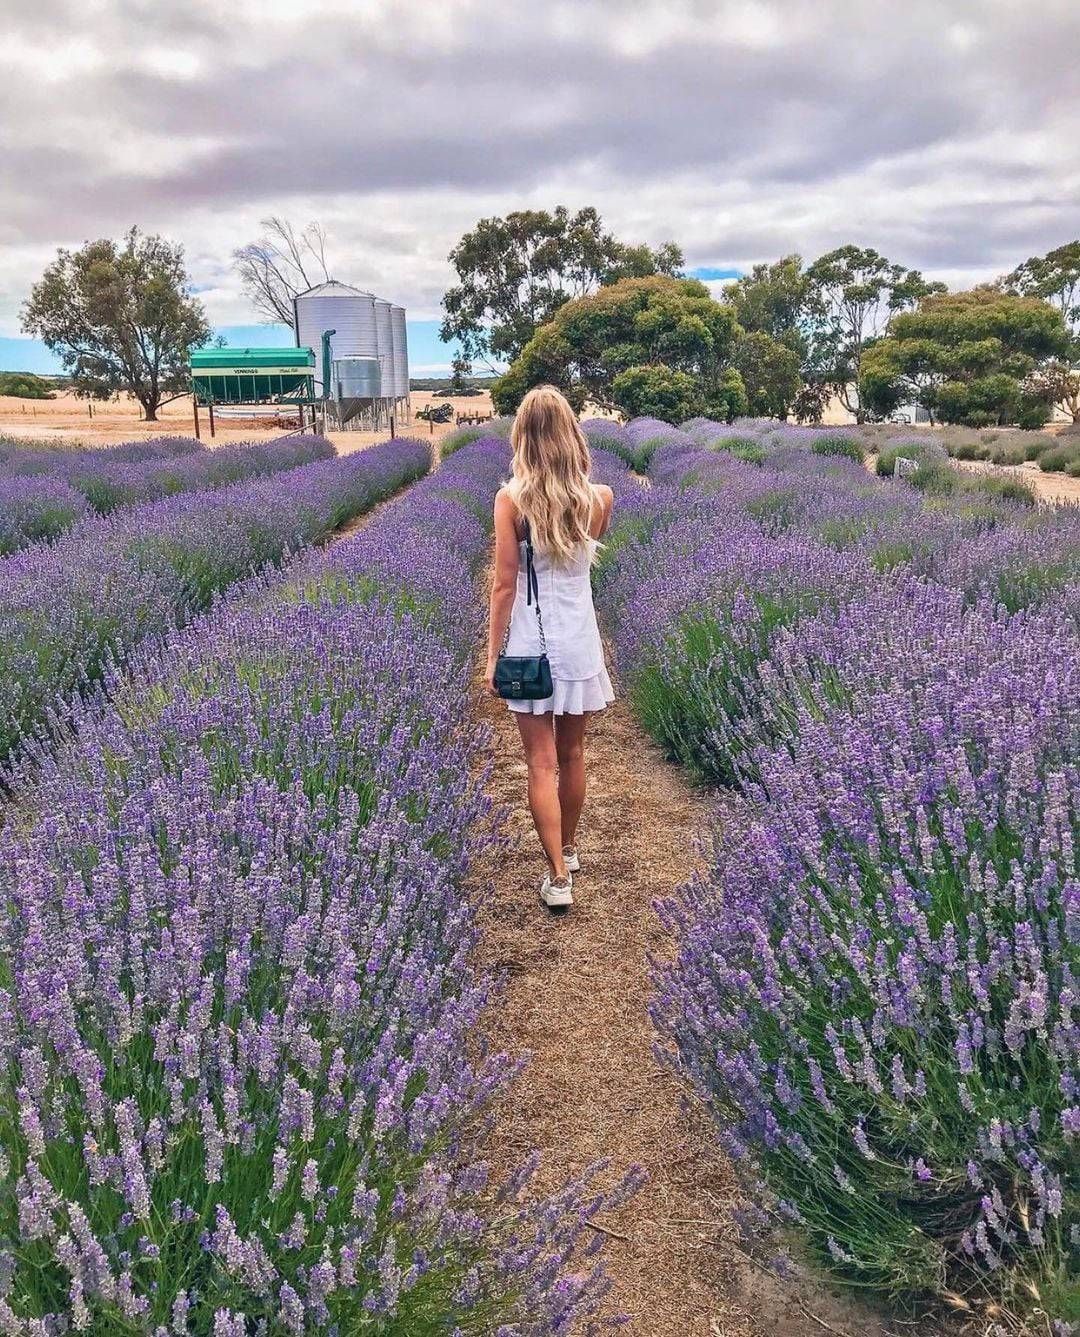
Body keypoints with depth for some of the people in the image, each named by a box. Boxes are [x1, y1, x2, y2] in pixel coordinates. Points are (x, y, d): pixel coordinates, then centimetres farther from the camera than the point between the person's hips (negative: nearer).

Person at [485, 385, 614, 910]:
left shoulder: (511, 499, -12)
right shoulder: (598, 498, -4)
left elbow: (503, 585, -11)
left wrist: (493, 656, -4)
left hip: (530, 644, -3)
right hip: (581, 644, 3)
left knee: (541, 763, 4)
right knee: (572, 755, 19)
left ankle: (558, 878, 4)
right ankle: (568, 849, 37)